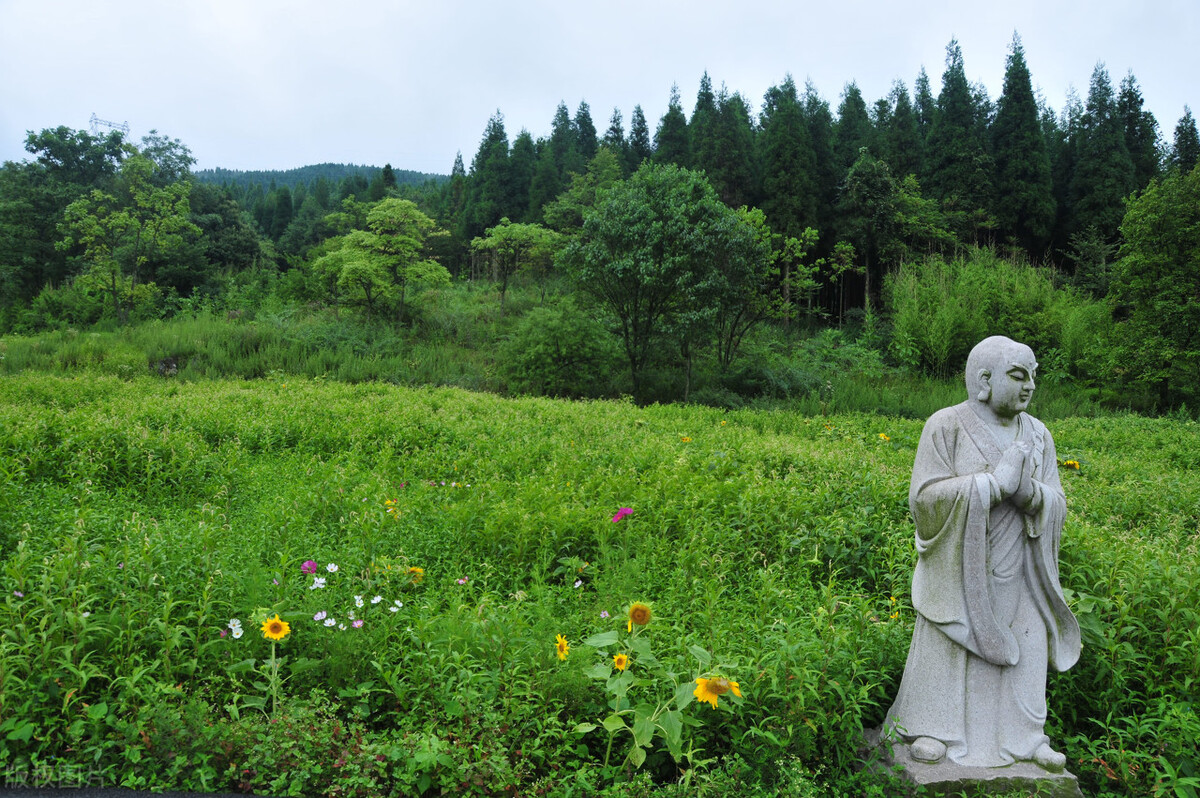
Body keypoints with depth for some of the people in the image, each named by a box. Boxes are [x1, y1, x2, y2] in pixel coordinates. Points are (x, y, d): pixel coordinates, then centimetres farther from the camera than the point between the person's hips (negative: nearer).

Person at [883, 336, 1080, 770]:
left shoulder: (1037, 435, 3)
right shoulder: (946, 426, -12)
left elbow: (1055, 505, 1)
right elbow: (925, 497, -18)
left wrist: (1027, 490, -22)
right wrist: (994, 482, -26)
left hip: (1015, 571, 4)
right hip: (959, 566, -4)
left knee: (1024, 650, 8)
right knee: (947, 647, 4)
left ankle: (1023, 734, 24)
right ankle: (927, 726, 19)